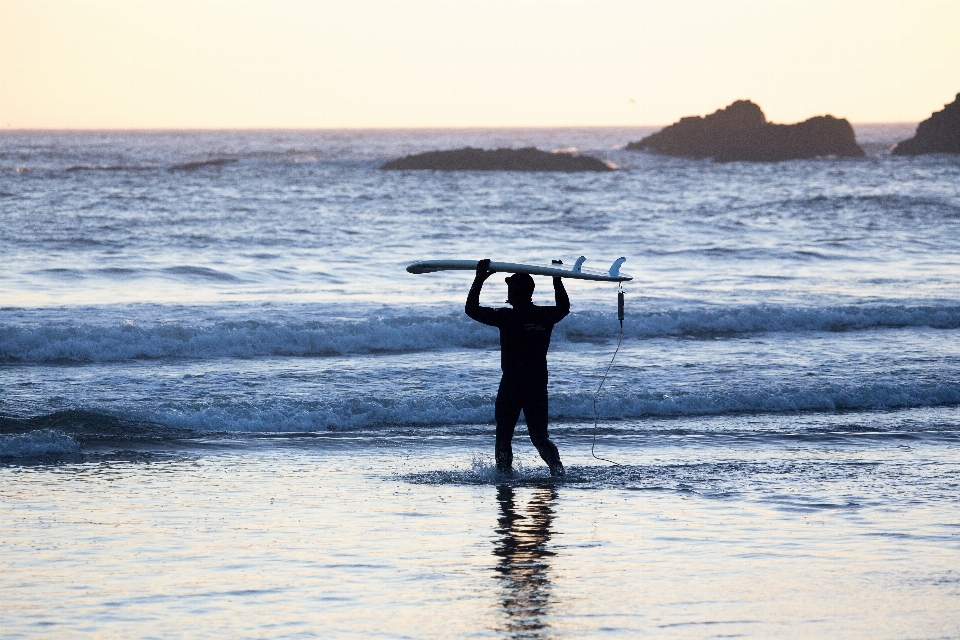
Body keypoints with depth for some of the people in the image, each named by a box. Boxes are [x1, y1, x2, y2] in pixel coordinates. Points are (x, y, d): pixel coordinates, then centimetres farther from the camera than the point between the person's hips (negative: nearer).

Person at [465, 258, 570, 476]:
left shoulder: (506, 317, -13)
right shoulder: (545, 316, 2)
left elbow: (472, 309, -7)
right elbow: (564, 307, 25)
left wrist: (480, 279, -3)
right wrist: (557, 280, 30)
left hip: (511, 385, -4)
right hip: (539, 385, 4)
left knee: (504, 436, 9)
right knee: (539, 435, 8)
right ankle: (556, 465, -17)